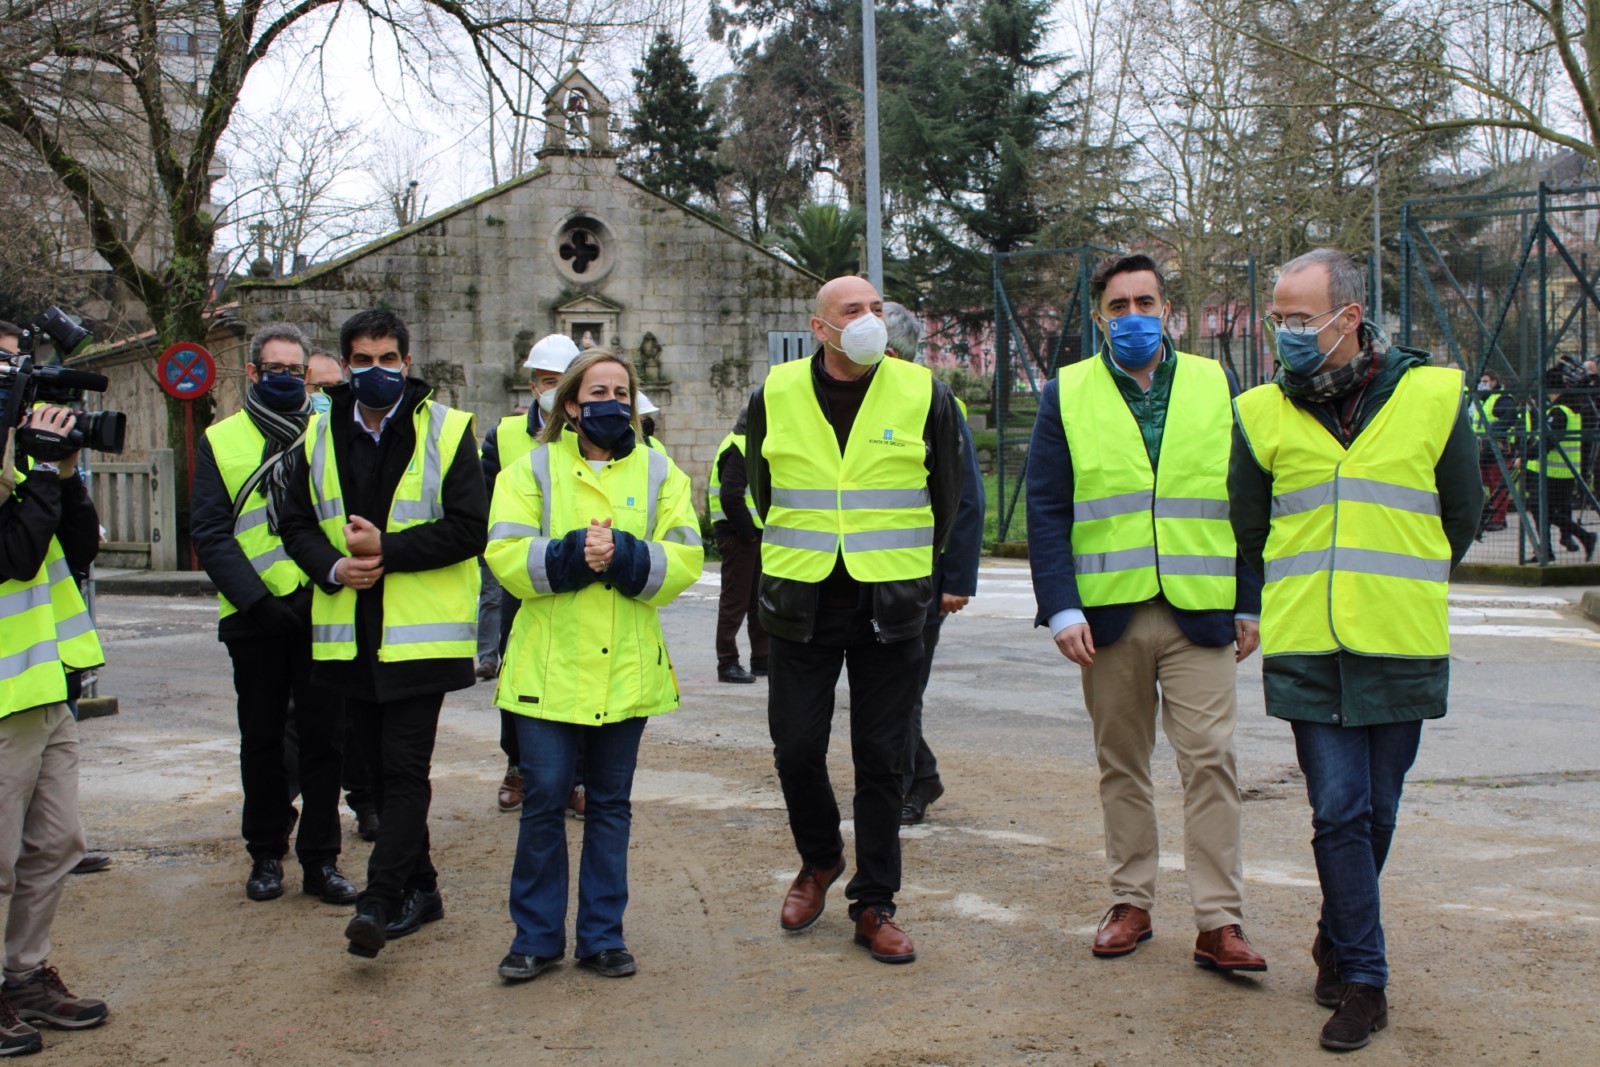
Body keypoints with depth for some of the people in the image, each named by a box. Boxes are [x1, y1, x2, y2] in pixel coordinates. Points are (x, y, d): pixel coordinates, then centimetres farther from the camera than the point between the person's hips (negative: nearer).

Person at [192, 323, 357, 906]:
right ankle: (266, 854, 22)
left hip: (323, 610, 0)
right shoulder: (221, 441, 6)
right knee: (261, 738, 10)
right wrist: (253, 596, -12)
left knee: (324, 737, 3)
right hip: (256, 615, 0)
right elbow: (209, 531, -1)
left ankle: (321, 858, 12)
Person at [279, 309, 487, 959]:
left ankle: (381, 900, -10)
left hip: (422, 634, -5)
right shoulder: (320, 438, 11)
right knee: (382, 768, 13)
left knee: (404, 767, -10)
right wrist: (332, 567, -9)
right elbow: (297, 525, 11)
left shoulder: (447, 430, -3)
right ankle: (418, 889, 25)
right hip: (350, 632, 5)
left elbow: (469, 529, -10)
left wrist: (387, 549, -18)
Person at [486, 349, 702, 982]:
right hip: (549, 665, -1)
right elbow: (506, 556, -6)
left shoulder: (659, 474, 9)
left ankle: (602, 935, 19)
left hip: (627, 666, 2)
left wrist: (624, 556, -19)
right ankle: (537, 935, 12)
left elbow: (685, 560, -2)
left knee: (611, 803, 9)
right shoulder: (533, 470, 6)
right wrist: (572, 555, -20)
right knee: (544, 798, -1)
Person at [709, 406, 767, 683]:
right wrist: (748, 533, -18)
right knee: (735, 600, -5)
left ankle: (762, 660, 23)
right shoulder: (738, 449, -15)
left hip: (752, 535, 10)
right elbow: (731, 497, -24)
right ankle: (728, 665, 0)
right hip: (738, 536, -10)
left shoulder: (748, 447, 18)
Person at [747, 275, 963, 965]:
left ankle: (875, 904, 15)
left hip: (889, 609, -1)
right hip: (801, 606, 1)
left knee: (880, 760, 3)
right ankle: (819, 861, 32)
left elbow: (944, 499, 11)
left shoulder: (924, 396, -1)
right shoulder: (776, 396, 2)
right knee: (796, 749, 4)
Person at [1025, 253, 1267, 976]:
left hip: (1200, 615, 0)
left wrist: (1249, 603, 5)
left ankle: (1219, 921, -1)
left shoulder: (1213, 387, 9)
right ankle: (1130, 902, 21)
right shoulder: (1066, 396, 6)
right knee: (1121, 764, 9)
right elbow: (1046, 511, 2)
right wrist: (1061, 608, -8)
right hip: (1108, 616, 0)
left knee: (1210, 760, -6)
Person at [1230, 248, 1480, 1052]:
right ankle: (1363, 980, 5)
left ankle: (1339, 939, 31)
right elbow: (1248, 532, 15)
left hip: (1401, 651, 0)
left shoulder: (1433, 396, 0)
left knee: (1374, 812, 10)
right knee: (1339, 811, -4)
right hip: (1306, 652, 0)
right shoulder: (1262, 413, 3)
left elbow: (1460, 518, 12)